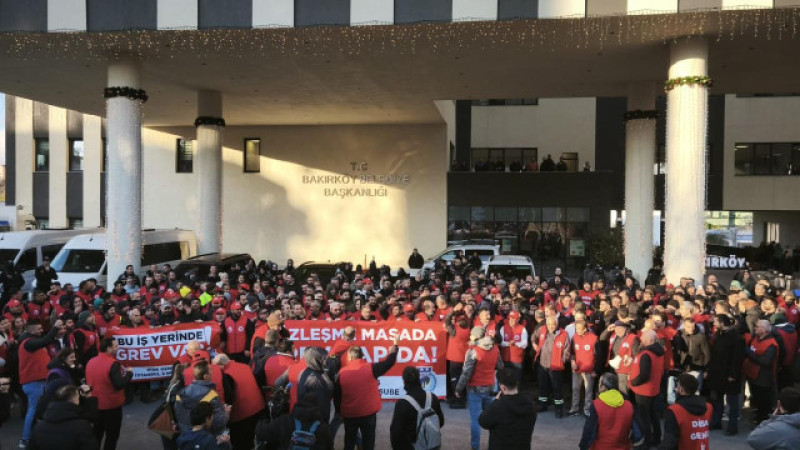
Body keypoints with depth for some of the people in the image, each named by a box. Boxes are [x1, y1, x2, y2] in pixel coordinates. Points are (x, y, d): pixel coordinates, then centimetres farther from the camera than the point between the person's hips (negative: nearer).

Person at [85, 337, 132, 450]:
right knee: (112, 436, 8)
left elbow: (88, 381, 15)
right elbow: (119, 384, -28)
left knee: (96, 435, 21)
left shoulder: (90, 362, 1)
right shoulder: (113, 364, -23)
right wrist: (129, 373, -12)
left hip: (95, 405, 7)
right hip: (111, 406, -7)